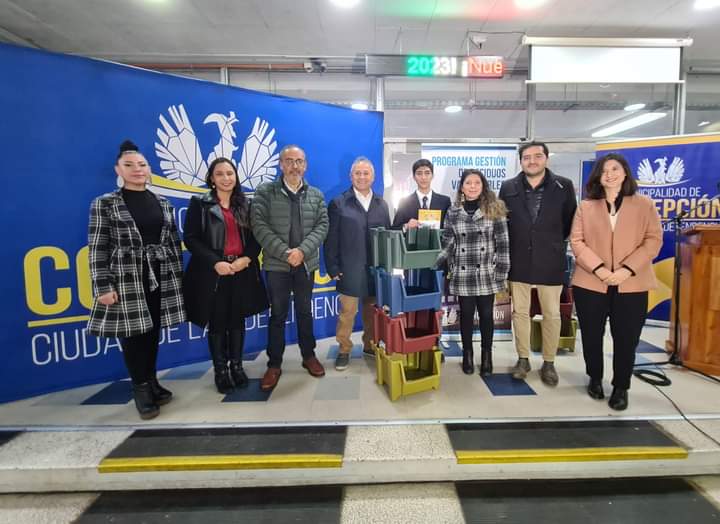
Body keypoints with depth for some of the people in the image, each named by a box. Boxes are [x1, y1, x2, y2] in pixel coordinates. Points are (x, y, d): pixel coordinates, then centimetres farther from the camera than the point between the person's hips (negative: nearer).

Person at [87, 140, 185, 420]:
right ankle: (141, 389, 18)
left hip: (160, 278, 4)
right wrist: (103, 287, -11)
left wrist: (178, 276, 8)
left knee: (153, 333, 12)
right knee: (132, 335, 2)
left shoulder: (163, 204, 10)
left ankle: (151, 382, 28)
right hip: (126, 279, -3)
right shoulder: (104, 204, -1)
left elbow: (174, 243, 12)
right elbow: (97, 248, -5)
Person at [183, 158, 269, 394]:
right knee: (217, 323, 5)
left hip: (242, 272, 3)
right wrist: (215, 262, -16)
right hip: (212, 273, -3)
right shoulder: (200, 204, 0)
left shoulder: (245, 204, 9)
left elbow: (256, 236, 7)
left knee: (237, 321, 11)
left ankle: (236, 366, 25)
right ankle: (220, 371, 20)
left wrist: (246, 258, -11)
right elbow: (190, 238, -6)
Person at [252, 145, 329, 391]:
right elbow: (260, 226, -11)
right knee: (277, 315, 6)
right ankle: (274, 364, 18)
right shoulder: (264, 192, -2)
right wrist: (285, 252, -18)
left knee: (305, 312, 15)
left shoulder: (316, 195, 8)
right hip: (277, 264, -2)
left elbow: (322, 225, -1)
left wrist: (302, 251, -16)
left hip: (306, 263, 3)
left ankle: (309, 356, 29)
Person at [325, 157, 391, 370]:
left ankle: (370, 345, 29)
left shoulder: (382, 204, 11)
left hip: (376, 268, 3)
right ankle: (344, 350, 18)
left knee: (372, 310, 12)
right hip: (349, 269, -3)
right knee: (347, 311, 2)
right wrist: (333, 268, -8)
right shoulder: (338, 203, 0)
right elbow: (331, 238, -3)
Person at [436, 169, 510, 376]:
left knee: (486, 315, 9)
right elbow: (447, 243, 2)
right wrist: (434, 262, -12)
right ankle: (467, 355, 27)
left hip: (487, 275, -1)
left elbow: (503, 244, -2)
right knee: (466, 315, 11)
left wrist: (501, 273, -6)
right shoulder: (453, 213, 3)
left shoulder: (495, 210, -2)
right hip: (462, 276, 1)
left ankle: (486, 355, 27)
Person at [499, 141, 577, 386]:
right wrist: (514, 244, 5)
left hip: (550, 261, -1)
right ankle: (523, 359, 25)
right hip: (518, 261, 1)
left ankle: (548, 363, 24)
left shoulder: (564, 186, -3)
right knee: (520, 312, 10)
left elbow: (570, 221, 5)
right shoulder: (508, 187, 0)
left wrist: (553, 242, 7)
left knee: (551, 314, 8)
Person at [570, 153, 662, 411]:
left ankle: (621, 388, 22)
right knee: (591, 336, 9)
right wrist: (599, 268, -15)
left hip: (631, 285, 0)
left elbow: (654, 240, -1)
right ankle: (595, 379, 30)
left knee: (626, 338, 4)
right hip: (590, 283, 1)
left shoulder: (644, 204, 6)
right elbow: (576, 242, -1)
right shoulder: (585, 206, 7)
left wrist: (628, 269, -14)